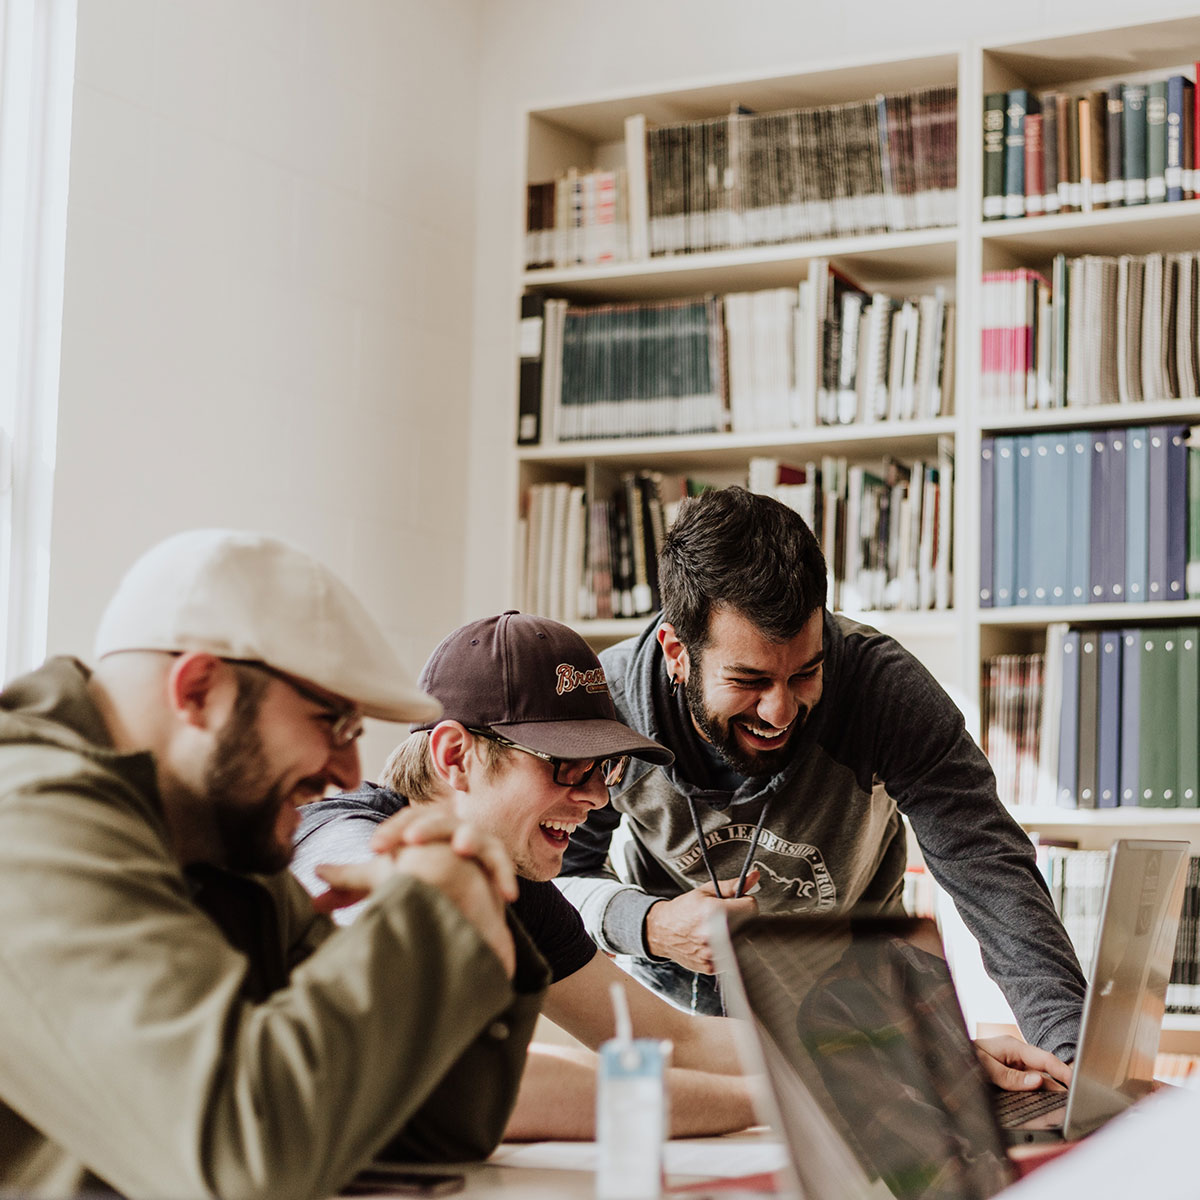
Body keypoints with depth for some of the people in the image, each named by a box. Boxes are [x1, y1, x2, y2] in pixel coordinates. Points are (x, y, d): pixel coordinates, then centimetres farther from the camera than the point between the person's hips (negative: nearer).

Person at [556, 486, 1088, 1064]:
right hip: (670, 991, 0)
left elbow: (991, 869, -29)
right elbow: (554, 875, -9)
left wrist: (1075, 1050, -43)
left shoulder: (885, 686, -27)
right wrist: (648, 925, -31)